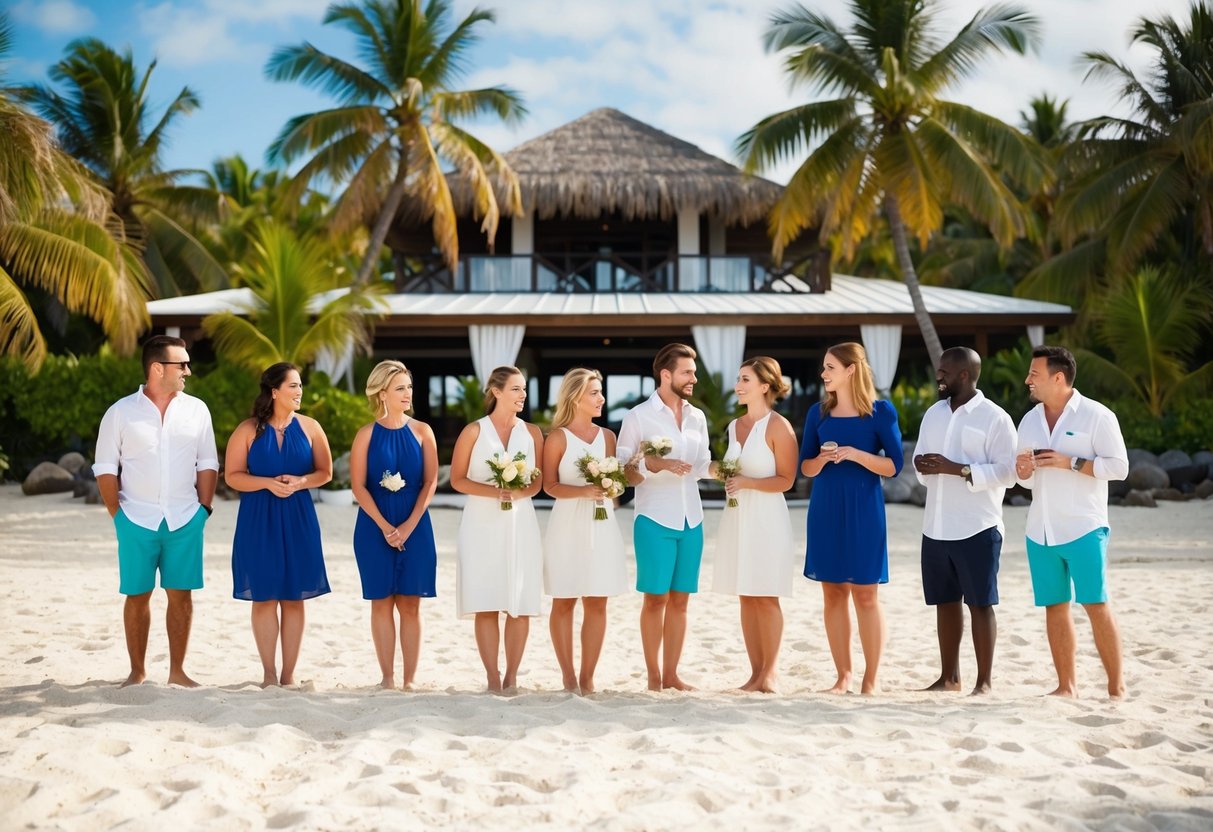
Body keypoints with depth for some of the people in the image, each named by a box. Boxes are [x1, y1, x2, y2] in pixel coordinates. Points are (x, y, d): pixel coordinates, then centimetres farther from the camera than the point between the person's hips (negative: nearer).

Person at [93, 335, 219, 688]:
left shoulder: (196, 410, 5)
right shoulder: (121, 413, 0)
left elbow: (208, 464, 9)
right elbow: (105, 469, 2)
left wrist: (204, 507, 2)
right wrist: (117, 514, -3)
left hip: (185, 520, 2)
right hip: (137, 520, -1)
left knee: (181, 594, 3)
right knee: (137, 595, 4)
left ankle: (177, 670, 13)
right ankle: (137, 672, 15)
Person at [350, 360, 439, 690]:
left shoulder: (421, 431, 3)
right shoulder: (367, 434, 0)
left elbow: (430, 481, -1)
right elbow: (359, 486, -4)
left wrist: (409, 525, -10)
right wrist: (385, 527, -12)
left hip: (415, 528, 1)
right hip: (375, 527, -1)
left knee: (410, 603, 2)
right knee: (382, 602, 4)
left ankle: (409, 679, 8)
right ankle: (387, 678, 12)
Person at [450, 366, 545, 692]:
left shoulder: (532, 432, 9)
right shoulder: (474, 431, 3)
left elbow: (538, 482, 8)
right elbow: (457, 479, 0)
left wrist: (519, 492, -13)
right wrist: (493, 492, -14)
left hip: (520, 524, 2)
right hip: (482, 524, -2)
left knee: (521, 603, -1)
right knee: (486, 604, -4)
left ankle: (511, 676, 8)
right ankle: (493, 677, 3)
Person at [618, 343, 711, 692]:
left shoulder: (697, 417, 12)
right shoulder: (638, 417, -3)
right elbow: (623, 471, -5)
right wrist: (655, 465, -20)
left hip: (691, 520, 5)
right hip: (654, 520, -5)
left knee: (680, 598, 7)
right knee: (656, 597, 0)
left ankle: (671, 674, 14)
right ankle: (653, 675, 9)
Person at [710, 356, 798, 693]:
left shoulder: (778, 426, -8)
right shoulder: (734, 426, 12)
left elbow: (785, 480, -10)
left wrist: (747, 482, -19)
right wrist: (720, 472, 5)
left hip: (767, 517, -6)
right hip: (737, 516, 7)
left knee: (766, 597, -3)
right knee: (746, 597, 7)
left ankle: (770, 671, 7)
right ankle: (756, 671, 13)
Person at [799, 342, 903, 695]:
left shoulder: (880, 411, -2)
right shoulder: (818, 413, 8)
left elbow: (894, 465, -4)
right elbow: (805, 467, 11)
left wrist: (855, 454, -17)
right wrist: (822, 458, -10)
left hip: (863, 510, -4)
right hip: (825, 510, 4)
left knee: (865, 594, -2)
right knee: (833, 593, 5)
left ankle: (871, 678, 6)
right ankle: (843, 676, 13)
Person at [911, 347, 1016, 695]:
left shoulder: (995, 418, -8)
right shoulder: (933, 414, 14)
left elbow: (1008, 471, -13)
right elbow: (920, 459, 20)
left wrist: (956, 468, -21)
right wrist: (922, 466, -5)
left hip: (977, 528, -6)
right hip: (936, 527, 6)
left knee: (980, 604, 0)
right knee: (945, 601, 12)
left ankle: (983, 681, 8)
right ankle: (949, 677, 22)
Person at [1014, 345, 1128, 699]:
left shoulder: (1096, 416, -5)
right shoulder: (1030, 421, 13)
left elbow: (1119, 467, -8)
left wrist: (1069, 462, -16)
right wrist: (1022, 469, -4)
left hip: (1083, 529, -5)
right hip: (1041, 532, 6)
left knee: (1096, 605, -6)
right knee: (1054, 607, 6)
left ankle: (1116, 686, 2)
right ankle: (1066, 685, 14)